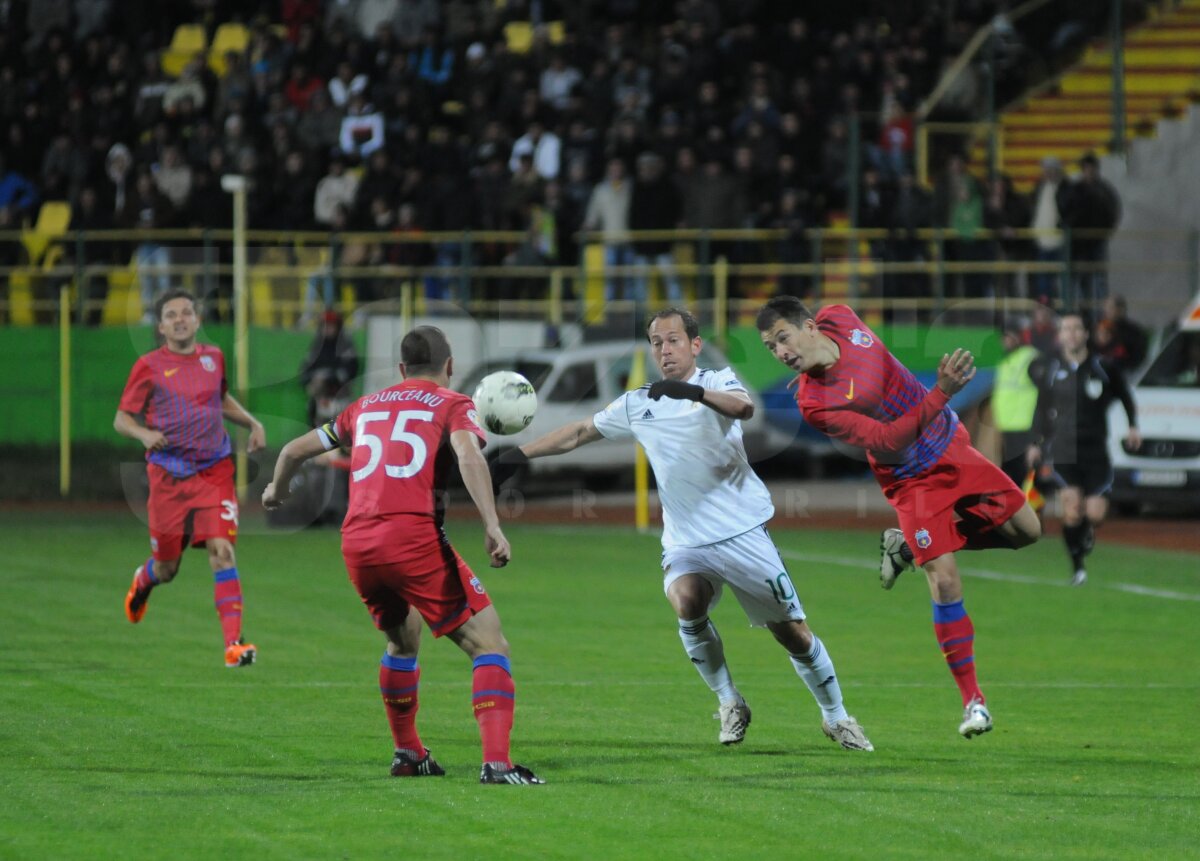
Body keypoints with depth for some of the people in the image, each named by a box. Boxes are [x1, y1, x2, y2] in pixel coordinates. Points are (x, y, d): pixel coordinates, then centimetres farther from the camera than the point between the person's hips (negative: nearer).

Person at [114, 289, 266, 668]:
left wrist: (253, 423, 13)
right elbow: (122, 419, 0)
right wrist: (144, 434, -21)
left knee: (222, 550, -17)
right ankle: (143, 581, 49)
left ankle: (234, 643, -21)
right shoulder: (149, 366, -3)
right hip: (168, 475, -1)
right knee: (166, 568, 9)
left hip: (214, 470, 1)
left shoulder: (213, 358, 8)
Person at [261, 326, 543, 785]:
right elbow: (468, 454, -12)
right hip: (414, 536, -6)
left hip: (355, 544, 6)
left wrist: (277, 490, 53)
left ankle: (408, 753, 37)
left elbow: (295, 449, 32)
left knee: (403, 640, 31)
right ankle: (496, 761, -20)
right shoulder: (451, 405, 10)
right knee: (489, 643, -3)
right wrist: (492, 526, -21)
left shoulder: (367, 406, 25)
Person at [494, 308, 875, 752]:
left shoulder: (717, 382, -3)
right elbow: (579, 432, 20)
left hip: (742, 532, -3)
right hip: (685, 542, 3)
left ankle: (836, 717, 24)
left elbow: (743, 407, -27)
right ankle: (729, 703, -9)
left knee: (793, 632, 2)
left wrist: (695, 392, -44)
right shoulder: (636, 405, 9)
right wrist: (520, 454, 12)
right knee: (686, 602, -28)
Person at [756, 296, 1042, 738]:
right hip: (912, 477, -6)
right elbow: (888, 442, -36)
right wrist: (942, 394, -45)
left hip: (949, 442, 6)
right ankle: (972, 700, -4)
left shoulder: (839, 320, -14)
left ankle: (905, 547, 24)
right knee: (944, 580, -16)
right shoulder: (814, 403, -30)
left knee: (1025, 530, 9)